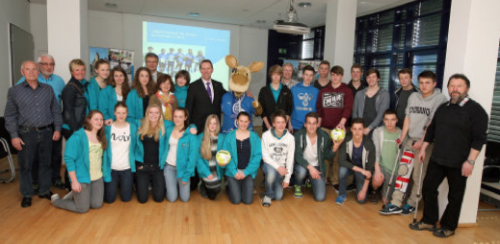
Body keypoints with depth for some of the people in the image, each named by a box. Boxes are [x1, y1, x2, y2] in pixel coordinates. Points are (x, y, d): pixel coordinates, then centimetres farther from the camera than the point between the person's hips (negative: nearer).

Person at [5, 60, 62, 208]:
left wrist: (57, 129, 3)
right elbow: (10, 116, 0)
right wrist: (14, 136, -6)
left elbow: (56, 111, 11)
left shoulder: (48, 89, 8)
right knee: (25, 165, 5)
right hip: (26, 134, -2)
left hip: (46, 132, 2)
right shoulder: (14, 91, 2)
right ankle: (27, 194, 19)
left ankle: (45, 190, 25)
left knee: (46, 162, 11)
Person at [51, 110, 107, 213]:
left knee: (97, 205, 8)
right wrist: (74, 181, -17)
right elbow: (69, 159, -15)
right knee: (83, 208, 2)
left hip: (98, 178, 6)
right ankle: (55, 199, 27)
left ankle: (75, 196, 33)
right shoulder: (78, 137, -13)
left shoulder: (101, 137, 6)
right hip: (82, 178, -6)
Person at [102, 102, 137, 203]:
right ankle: (115, 184, 36)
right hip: (111, 168, 0)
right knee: (109, 199, 5)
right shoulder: (108, 128, -3)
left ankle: (122, 184, 38)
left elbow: (136, 145, 4)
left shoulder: (133, 127, -1)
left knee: (126, 198, 6)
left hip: (127, 168, 0)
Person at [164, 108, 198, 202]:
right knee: (172, 198, 1)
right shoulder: (168, 130, -2)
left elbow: (193, 156, -12)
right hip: (169, 166, 2)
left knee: (185, 198, 4)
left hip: (183, 167, -2)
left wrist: (187, 175, -12)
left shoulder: (191, 134, -12)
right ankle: (171, 184, 31)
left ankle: (179, 183, 32)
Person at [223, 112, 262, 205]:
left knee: (248, 200, -8)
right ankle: (230, 187, 23)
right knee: (236, 200, -9)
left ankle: (244, 187, 24)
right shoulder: (229, 136, 1)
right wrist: (234, 172, -13)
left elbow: (257, 156, -3)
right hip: (233, 172, -1)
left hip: (248, 172, 1)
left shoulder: (254, 137, 2)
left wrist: (246, 172, -11)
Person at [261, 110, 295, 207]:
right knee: (271, 172, -38)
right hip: (269, 164, -2)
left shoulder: (290, 138, -7)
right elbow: (265, 156, -10)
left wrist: (287, 178, -5)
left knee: (278, 196, -8)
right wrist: (278, 167, -22)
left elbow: (290, 159, -3)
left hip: (282, 168, 2)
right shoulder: (266, 135, -11)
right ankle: (268, 195, -11)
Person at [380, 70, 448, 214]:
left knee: (418, 175, 1)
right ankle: (396, 204, 9)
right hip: (410, 140, 5)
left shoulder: (440, 99, -8)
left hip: (425, 143, -5)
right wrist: (402, 137, 6)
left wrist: (422, 142, -16)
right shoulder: (413, 96, 10)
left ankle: (411, 204, 17)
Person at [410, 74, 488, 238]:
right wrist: (423, 149, 15)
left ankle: (448, 227, 24)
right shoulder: (443, 108, 11)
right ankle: (429, 221, 25)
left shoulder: (475, 110, -9)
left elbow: (479, 138, -14)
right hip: (437, 159, 6)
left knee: (455, 196, 8)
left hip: (458, 163, -6)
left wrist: (470, 161, -19)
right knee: (428, 188, 10)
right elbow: (431, 130, 19)